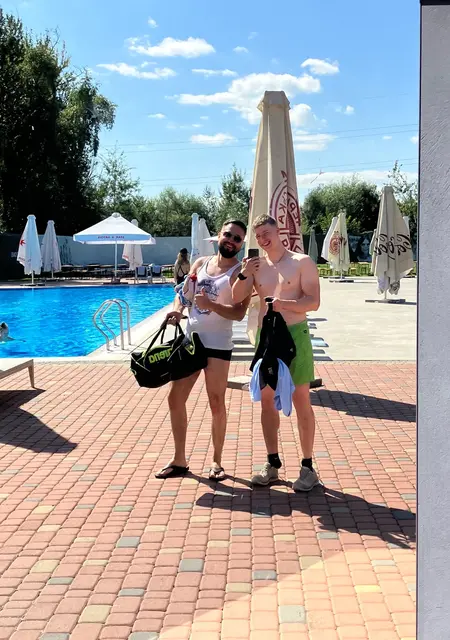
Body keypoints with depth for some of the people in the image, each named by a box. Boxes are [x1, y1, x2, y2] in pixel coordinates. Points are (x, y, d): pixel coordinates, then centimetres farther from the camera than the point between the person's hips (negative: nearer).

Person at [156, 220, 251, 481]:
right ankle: (179, 461, 20)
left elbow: (239, 313, -16)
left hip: (218, 344, -6)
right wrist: (177, 309, -13)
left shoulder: (241, 272, -6)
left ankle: (217, 462, 17)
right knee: (175, 398, 8)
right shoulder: (201, 263, 11)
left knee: (217, 403, 1)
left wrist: (210, 305, -30)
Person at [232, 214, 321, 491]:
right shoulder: (256, 266, 9)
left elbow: (313, 302, -11)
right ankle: (273, 463, 20)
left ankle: (308, 467, 9)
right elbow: (236, 299, 2)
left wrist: (283, 304, -25)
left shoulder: (302, 262, -4)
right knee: (267, 400, 8)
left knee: (301, 400, -1)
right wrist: (244, 274, -12)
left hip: (295, 334, -5)